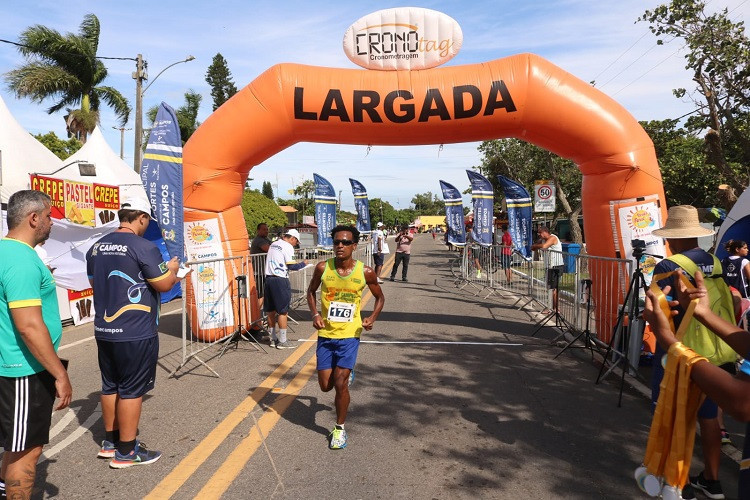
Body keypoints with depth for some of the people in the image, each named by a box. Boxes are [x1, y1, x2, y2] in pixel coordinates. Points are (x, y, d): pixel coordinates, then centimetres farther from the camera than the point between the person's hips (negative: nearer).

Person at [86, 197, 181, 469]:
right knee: (132, 390, 3)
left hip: (104, 330, 8)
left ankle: (110, 441, 31)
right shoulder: (143, 247, -16)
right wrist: (172, 269, 7)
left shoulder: (97, 247, 7)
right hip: (135, 333, -7)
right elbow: (164, 285, -13)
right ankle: (127, 451, 13)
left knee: (111, 386, 18)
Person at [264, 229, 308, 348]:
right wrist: (303, 263, 4)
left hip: (269, 278, 8)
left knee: (271, 311, 12)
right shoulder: (288, 247, -8)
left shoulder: (273, 244, 17)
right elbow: (292, 266, -10)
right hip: (280, 280, -8)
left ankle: (273, 339, 21)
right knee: (283, 311, -1)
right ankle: (282, 341, 2)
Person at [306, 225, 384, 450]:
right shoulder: (323, 268, -9)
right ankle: (347, 373, 43)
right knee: (326, 385, 8)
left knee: (340, 384, -7)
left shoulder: (365, 272, -10)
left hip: (350, 334, -2)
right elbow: (311, 291, 9)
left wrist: (372, 318, -11)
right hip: (326, 334, 2)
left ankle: (340, 428, 17)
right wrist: (315, 314, -7)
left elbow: (380, 297, 7)